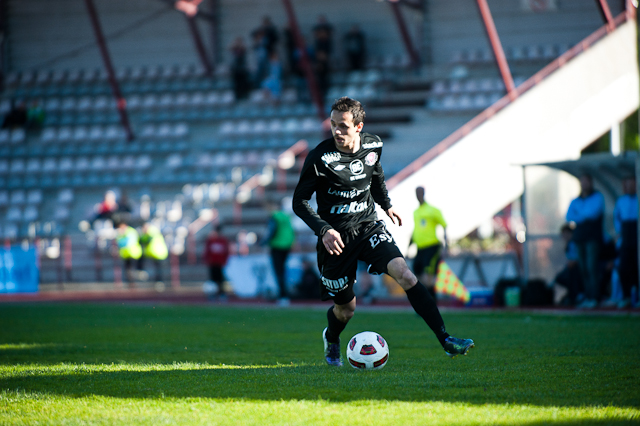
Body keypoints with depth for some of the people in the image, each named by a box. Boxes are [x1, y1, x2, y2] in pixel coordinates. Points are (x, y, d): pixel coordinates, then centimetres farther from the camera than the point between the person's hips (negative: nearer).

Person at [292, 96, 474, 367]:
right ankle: (331, 339, 46)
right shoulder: (321, 158, -18)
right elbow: (300, 202, -13)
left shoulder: (373, 146, -3)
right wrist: (323, 230, -25)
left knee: (404, 274, -22)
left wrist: (386, 204, 27)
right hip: (336, 237, -3)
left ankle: (445, 339, -24)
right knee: (346, 308, 8)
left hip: (369, 227, 3)